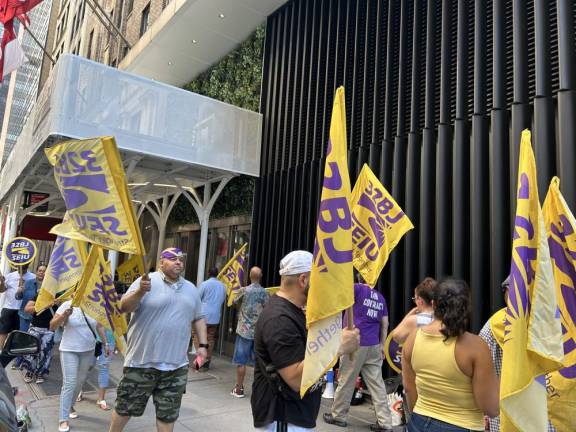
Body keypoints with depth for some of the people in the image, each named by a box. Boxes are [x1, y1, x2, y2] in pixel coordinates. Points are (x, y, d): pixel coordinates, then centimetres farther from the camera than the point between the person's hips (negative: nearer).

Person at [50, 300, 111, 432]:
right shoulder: (67, 305, -11)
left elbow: (99, 326, 9)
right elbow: (52, 326, -11)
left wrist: (105, 343, 8)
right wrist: (64, 315, -29)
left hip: (88, 350, 4)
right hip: (69, 350, -4)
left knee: (80, 382, 15)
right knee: (69, 384, -7)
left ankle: (70, 406, 38)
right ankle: (64, 419, 2)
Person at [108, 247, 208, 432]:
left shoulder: (191, 289, 9)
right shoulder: (147, 281, -8)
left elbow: (199, 318, 16)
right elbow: (124, 307, -15)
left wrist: (202, 345, 8)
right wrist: (140, 292, -33)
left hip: (176, 366, 4)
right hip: (142, 362, -4)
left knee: (168, 413, 14)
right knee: (125, 407, 14)